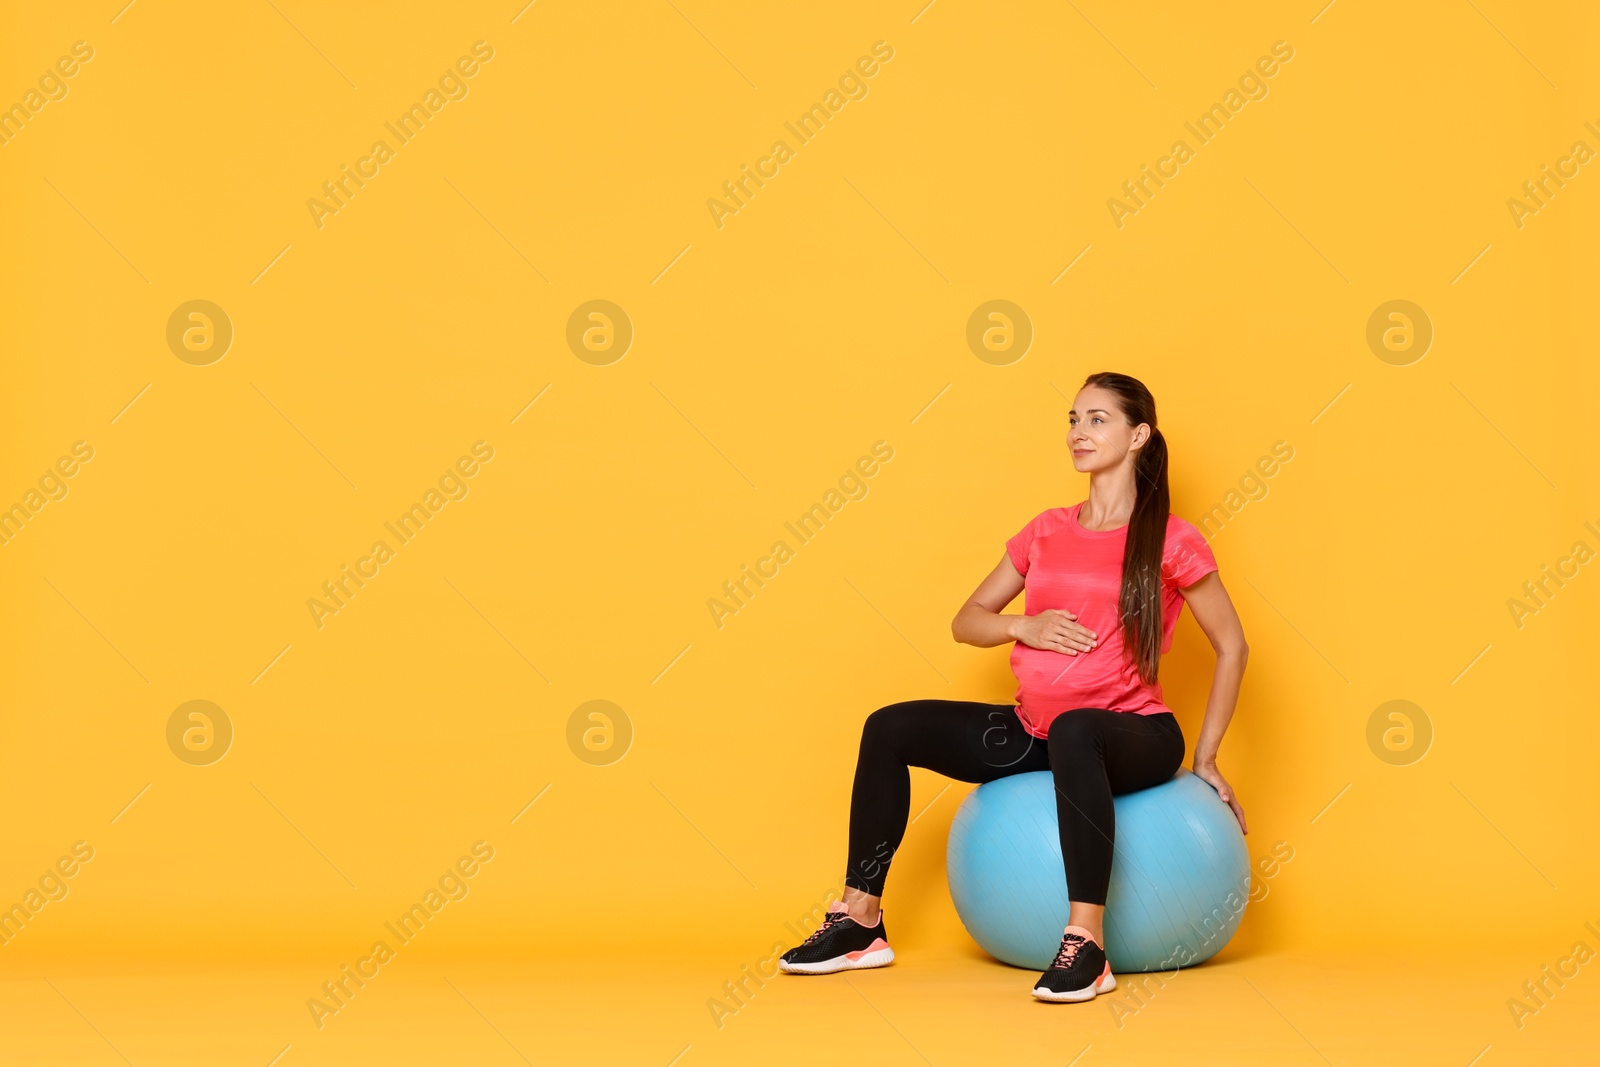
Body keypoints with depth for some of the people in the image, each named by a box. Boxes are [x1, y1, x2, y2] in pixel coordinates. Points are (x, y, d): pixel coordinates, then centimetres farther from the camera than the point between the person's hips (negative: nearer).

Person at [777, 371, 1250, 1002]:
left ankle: (1087, 946, -40)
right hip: (1035, 731, 6)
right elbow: (966, 622, 14)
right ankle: (860, 924, 0)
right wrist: (1024, 626, -8)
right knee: (892, 728, -6)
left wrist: (1205, 759, 1)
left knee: (1072, 730, -42)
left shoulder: (1170, 541, -4)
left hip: (1136, 736, -6)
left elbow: (1231, 647, 2)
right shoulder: (1046, 532, 10)